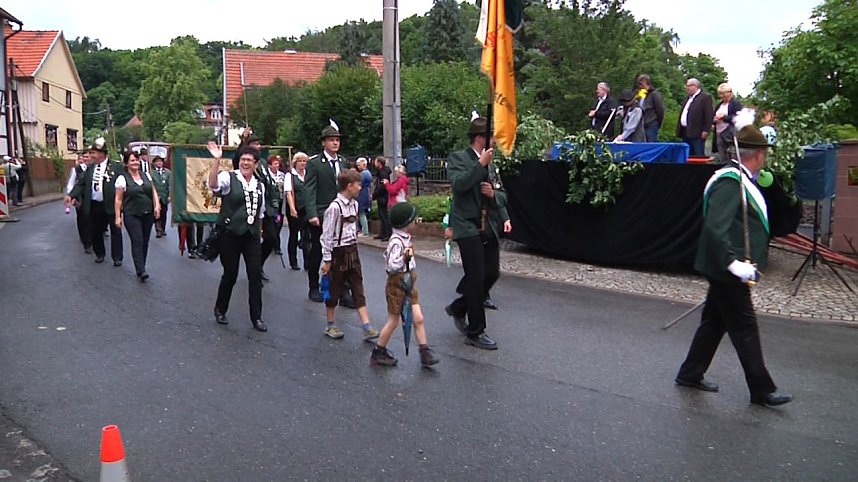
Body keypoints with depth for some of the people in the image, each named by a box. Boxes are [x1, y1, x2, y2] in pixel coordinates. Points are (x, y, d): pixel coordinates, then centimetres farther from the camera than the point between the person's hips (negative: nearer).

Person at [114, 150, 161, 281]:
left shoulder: (146, 175, 10)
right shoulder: (122, 178, -4)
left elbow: (153, 192, 14)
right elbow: (118, 199, -3)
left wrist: (157, 205, -2)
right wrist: (117, 216, -7)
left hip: (148, 215, 5)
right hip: (132, 215, -5)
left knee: (145, 242, 8)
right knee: (137, 242, -11)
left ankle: (141, 267, 21)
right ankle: (141, 271, -12)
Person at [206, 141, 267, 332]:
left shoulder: (260, 185, 10)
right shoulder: (229, 177, -5)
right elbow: (213, 184, -28)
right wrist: (216, 160, -37)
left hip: (252, 237, 4)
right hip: (230, 235, -4)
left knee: (256, 275, 1)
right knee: (230, 275, 6)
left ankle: (256, 317, 13)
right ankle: (220, 310, 30)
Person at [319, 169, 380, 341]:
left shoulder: (354, 204, 5)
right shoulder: (335, 207, -19)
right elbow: (326, 235, -16)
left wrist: (354, 247, 16)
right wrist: (327, 260, -13)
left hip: (352, 251, 7)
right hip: (338, 253, -7)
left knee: (358, 290, 6)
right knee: (334, 290, 8)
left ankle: (367, 327, 7)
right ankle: (330, 326, 24)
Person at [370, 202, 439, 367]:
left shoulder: (405, 238, 6)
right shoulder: (396, 241, -22)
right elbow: (392, 266, -28)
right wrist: (404, 258, -42)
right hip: (397, 285, -8)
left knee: (418, 318, 4)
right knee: (393, 321, 5)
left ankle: (425, 353, 10)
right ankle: (378, 353, 21)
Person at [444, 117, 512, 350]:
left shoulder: (490, 164, 15)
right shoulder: (458, 158, -4)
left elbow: (502, 195, 17)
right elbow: (458, 185, -20)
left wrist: (494, 193, -5)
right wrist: (481, 164, -21)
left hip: (489, 227, 7)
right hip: (468, 226, -7)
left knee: (492, 273, 7)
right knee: (477, 276, -6)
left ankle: (458, 307, 30)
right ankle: (475, 332, 7)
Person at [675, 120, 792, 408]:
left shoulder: (742, 179, 12)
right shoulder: (730, 181, -19)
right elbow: (715, 228, -29)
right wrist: (733, 263, -31)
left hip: (725, 272, 10)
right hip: (727, 271, -10)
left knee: (714, 322, 17)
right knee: (745, 329, 1)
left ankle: (690, 374, 28)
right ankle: (762, 390, 15)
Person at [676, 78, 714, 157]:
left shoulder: (705, 97, -5)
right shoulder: (687, 98, 21)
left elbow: (709, 115, -11)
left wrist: (706, 130, -16)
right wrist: (679, 131, 16)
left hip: (697, 133, -8)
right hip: (685, 132, 8)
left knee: (698, 156, -7)